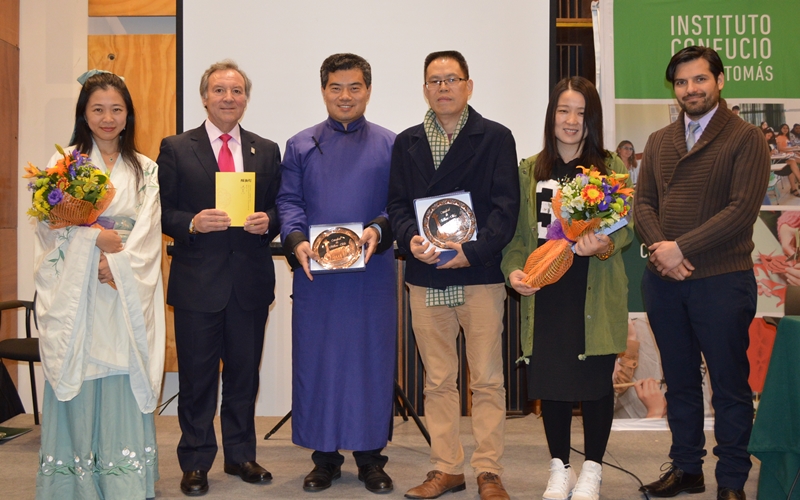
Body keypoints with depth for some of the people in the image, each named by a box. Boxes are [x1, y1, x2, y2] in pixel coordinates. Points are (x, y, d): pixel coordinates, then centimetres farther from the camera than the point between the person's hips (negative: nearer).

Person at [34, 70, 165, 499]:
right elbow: (50, 225, -1)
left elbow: (147, 234, 2)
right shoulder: (64, 163, 7)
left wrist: (117, 263, -12)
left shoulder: (145, 170, 11)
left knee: (125, 379, -2)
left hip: (127, 292, 1)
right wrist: (95, 239, -12)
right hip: (75, 292, -1)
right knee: (78, 379, -2)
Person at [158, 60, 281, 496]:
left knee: (244, 373, 11)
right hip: (197, 280, -2)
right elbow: (162, 212, 0)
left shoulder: (267, 151, 11)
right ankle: (195, 462, 18)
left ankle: (240, 455, 26)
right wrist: (192, 223, -18)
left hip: (251, 280, 3)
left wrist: (268, 222, -11)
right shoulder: (176, 148, 3)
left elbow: (281, 210, 11)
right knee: (197, 375, 5)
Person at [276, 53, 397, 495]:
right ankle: (325, 457, 17)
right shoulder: (300, 146, 11)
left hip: (371, 273, -1)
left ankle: (371, 457, 16)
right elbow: (288, 201, 4)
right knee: (316, 360, 4)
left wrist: (378, 230, -18)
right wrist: (296, 240, -14)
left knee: (372, 359, 3)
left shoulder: (390, 146, 8)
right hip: (315, 274, 1)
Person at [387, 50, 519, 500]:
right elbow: (398, 204, 9)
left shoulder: (496, 138, 2)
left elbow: (505, 206, -5)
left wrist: (473, 250, -17)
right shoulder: (407, 143, 13)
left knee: (487, 380, 2)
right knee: (438, 380, 10)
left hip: (480, 276, -3)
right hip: (426, 278, 3)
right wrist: (410, 239, -12)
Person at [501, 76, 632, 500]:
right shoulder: (530, 170, 9)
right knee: (550, 381, 8)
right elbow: (518, 231, 9)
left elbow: (626, 226, -7)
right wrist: (514, 270, -8)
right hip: (545, 294, 2)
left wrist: (604, 246, -27)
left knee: (595, 381, 5)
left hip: (595, 295, -2)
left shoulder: (610, 168, 2)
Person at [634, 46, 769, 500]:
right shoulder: (659, 142, 14)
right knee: (680, 381, 14)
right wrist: (660, 249, -11)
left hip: (722, 280, -5)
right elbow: (643, 203, 8)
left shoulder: (746, 139, -3)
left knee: (730, 385, 4)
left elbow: (742, 210, -13)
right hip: (664, 281, 5)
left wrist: (681, 248, -17)